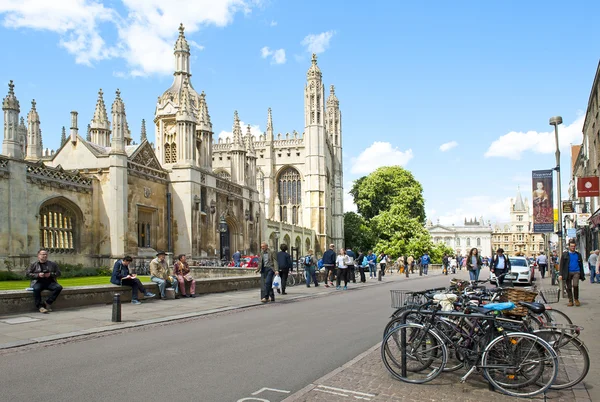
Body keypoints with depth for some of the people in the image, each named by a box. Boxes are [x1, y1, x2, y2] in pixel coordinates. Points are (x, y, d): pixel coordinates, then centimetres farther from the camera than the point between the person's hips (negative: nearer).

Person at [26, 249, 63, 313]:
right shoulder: (34, 265, 13)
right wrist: (38, 275, -11)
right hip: (38, 282, -2)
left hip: (50, 282, 2)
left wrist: (51, 274, -6)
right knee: (36, 289, -37)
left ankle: (47, 303, -19)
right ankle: (40, 306, -30)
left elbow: (58, 273, 13)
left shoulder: (52, 264, 17)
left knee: (59, 287, -26)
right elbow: (28, 274, 5)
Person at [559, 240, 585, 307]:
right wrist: (561, 274, -4)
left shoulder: (578, 254, 11)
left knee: (575, 285, -18)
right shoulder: (565, 254, 5)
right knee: (569, 287, 3)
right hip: (568, 273, 0)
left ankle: (576, 299, 1)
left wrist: (582, 275, 12)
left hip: (576, 272, 0)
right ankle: (570, 301, 14)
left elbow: (581, 265, 15)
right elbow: (562, 265, 3)